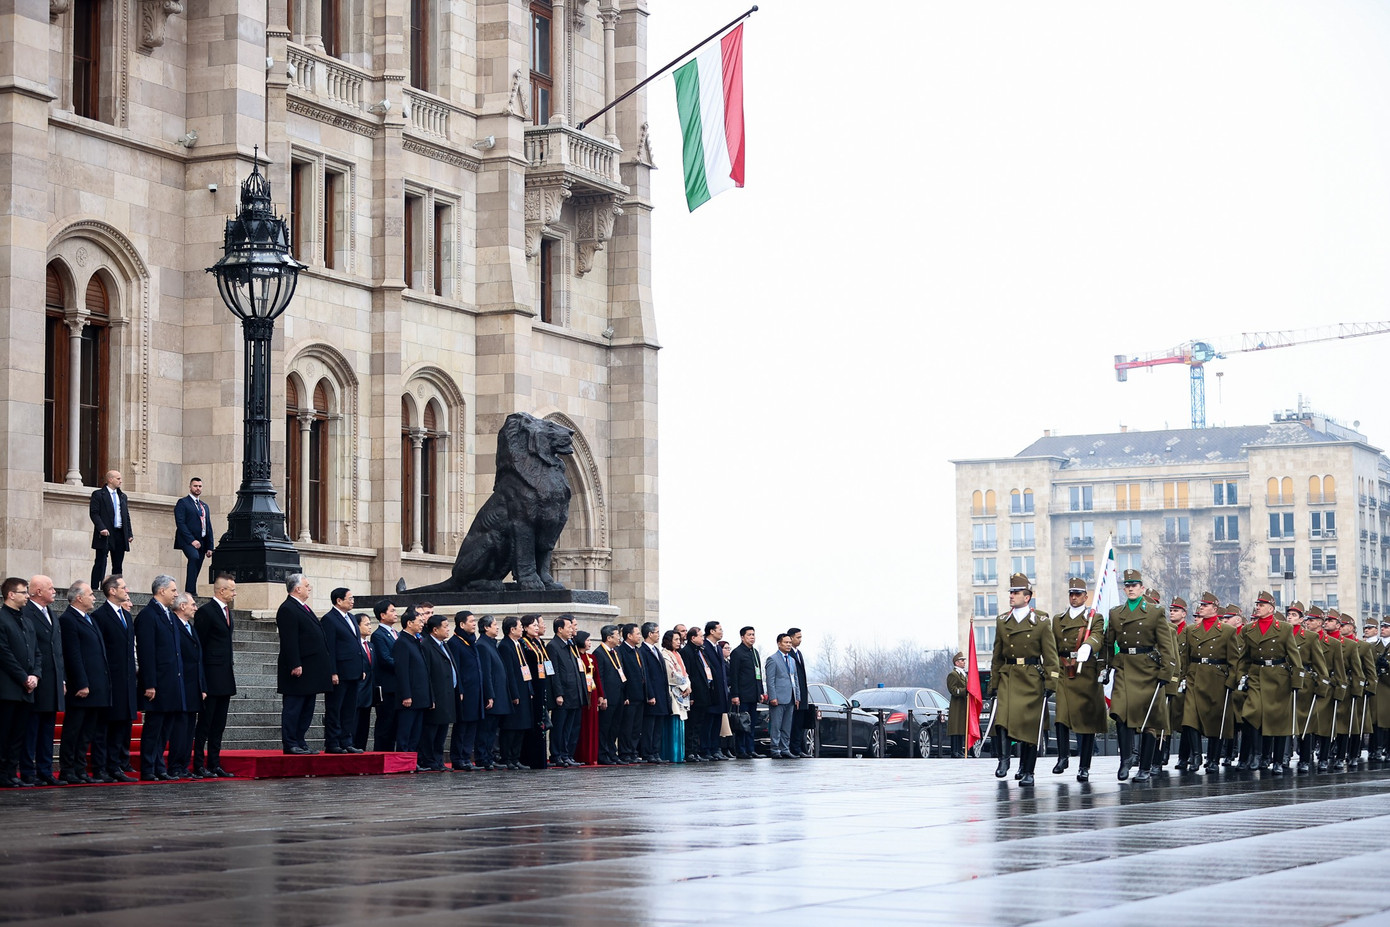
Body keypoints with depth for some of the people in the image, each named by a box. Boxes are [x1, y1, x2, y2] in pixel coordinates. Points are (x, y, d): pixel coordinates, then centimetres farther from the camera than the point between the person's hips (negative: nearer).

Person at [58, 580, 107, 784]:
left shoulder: (90, 619, 19)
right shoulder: (68, 620, -10)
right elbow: (73, 656, -16)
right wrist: (82, 684, -19)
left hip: (96, 688, 9)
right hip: (81, 689, -9)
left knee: (86, 734, 10)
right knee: (72, 731, -3)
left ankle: (80, 771, 14)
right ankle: (67, 771, 0)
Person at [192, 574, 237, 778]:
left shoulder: (226, 611, 16)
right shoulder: (205, 612, -10)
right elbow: (198, 645, -12)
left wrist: (230, 666, 15)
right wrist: (201, 680, -13)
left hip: (225, 679, 9)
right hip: (211, 677, -9)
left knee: (219, 725, 9)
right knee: (205, 722, -4)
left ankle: (214, 764, 13)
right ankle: (199, 765, -1)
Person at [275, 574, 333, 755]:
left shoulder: (304, 608, 19)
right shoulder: (288, 609, -13)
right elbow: (289, 641, -19)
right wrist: (295, 665, -23)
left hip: (311, 670, 10)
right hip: (298, 670, -10)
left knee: (307, 710, 12)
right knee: (293, 708, -5)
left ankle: (300, 742, 16)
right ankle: (290, 744, -2)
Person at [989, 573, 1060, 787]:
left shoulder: (1041, 622, 0)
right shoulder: (1002, 622, 11)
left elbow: (1050, 655, -2)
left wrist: (1050, 683, -9)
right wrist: (993, 684, 12)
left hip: (1032, 679, -2)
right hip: (1008, 677, 2)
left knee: (1030, 725, 1)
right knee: (1002, 718, -19)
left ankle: (1027, 772, 9)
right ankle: (1004, 759, -6)